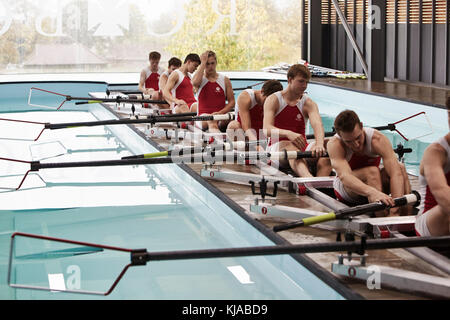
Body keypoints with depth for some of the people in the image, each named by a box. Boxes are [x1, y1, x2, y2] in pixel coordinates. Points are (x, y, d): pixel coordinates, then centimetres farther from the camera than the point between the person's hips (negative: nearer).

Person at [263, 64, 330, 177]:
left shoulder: (308, 103, 7)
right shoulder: (273, 100, -1)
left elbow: (317, 124, -14)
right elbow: (267, 129, -17)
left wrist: (319, 144, -38)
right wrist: (288, 134, -39)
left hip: (302, 148, 3)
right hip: (278, 146, -3)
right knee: (289, 146, -39)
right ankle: (309, 179, -69)